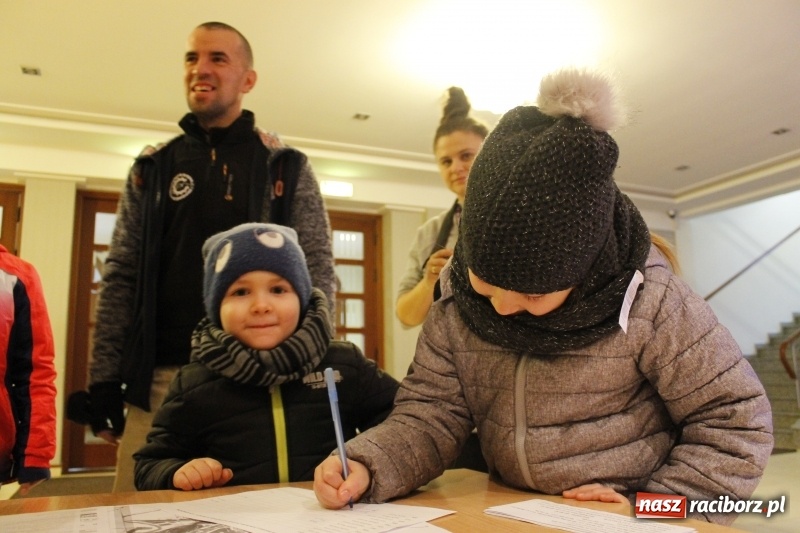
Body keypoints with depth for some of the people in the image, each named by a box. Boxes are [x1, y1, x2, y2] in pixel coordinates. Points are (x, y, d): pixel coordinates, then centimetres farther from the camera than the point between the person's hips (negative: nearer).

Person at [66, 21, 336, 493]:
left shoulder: (287, 167, 4)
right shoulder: (152, 169, 12)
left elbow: (318, 276, 0)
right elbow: (120, 279, 9)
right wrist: (104, 382, 3)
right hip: (160, 378, 3)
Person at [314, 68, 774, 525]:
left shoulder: (650, 302, -17)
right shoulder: (457, 307, -8)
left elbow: (737, 425, -8)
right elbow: (431, 417, -6)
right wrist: (365, 467, -23)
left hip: (619, 517, -1)